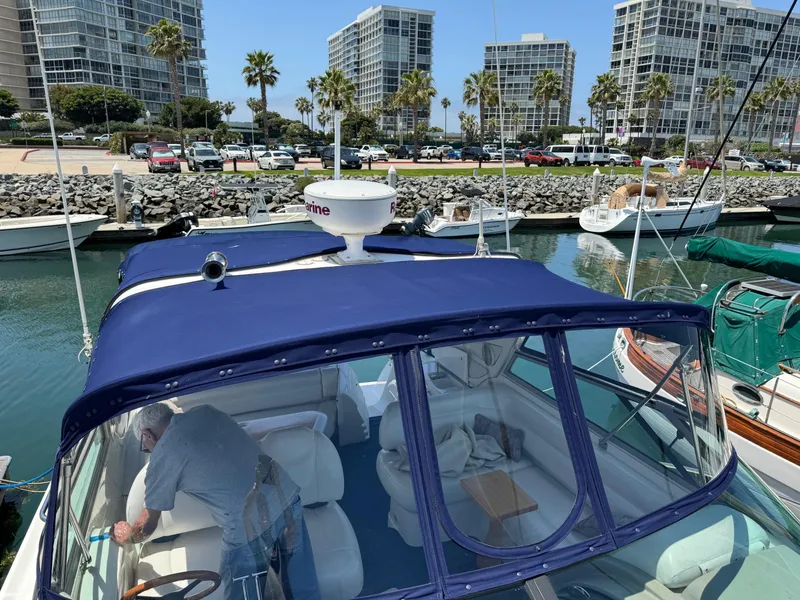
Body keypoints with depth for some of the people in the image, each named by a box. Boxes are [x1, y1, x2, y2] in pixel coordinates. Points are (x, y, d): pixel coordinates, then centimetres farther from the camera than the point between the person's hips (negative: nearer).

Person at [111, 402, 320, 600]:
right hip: (288, 498, 6)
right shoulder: (206, 412, 13)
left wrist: (125, 536, 36)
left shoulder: (162, 457, 1)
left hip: (250, 529, -6)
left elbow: (147, 526, 16)